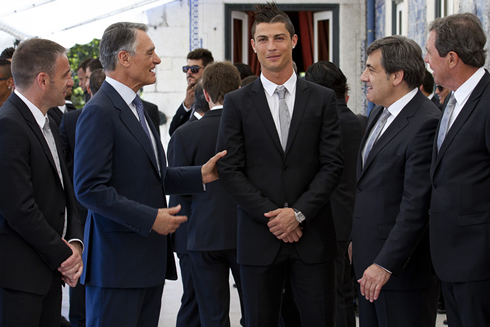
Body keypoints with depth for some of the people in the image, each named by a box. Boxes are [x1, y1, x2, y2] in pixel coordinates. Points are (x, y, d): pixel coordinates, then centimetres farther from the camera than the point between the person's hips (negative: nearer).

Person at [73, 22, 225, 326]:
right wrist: (150, 219, -20)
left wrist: (200, 175, 9)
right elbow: (90, 189, -20)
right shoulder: (99, 112, -14)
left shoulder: (136, 108, 18)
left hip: (150, 258, 9)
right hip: (117, 262, -9)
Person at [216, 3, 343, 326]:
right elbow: (230, 169, -1)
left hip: (314, 238, 0)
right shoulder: (237, 103, 4)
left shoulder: (323, 99, 5)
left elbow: (332, 164, 0)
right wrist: (271, 216, -10)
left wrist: (299, 213, -11)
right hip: (259, 239, 0)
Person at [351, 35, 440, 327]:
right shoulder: (380, 113, 13)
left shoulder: (426, 123, -19)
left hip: (403, 268, -9)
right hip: (369, 260, 9)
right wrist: (357, 240, 17)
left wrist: (386, 264, -22)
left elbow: (416, 206, -22)